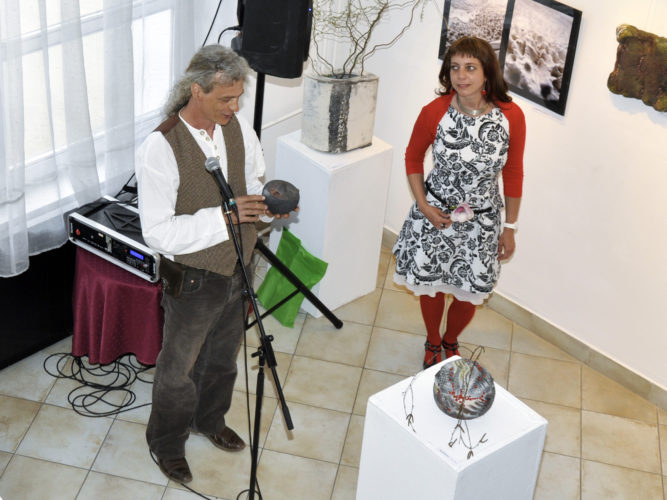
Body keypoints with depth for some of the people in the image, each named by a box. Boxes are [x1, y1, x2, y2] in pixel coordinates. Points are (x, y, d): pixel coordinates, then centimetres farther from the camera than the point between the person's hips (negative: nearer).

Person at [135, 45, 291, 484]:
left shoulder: (238, 127, -7)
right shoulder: (161, 148, -26)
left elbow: (255, 182, 8)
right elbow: (158, 232, -27)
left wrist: (270, 203, -15)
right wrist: (224, 217, -35)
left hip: (237, 270, 6)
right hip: (193, 280, -6)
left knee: (223, 357, 27)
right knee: (179, 368, 15)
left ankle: (211, 419, 53)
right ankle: (167, 443, 40)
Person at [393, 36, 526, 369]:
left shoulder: (511, 116, -17)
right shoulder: (434, 112, -18)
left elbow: (513, 174, -4)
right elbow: (413, 157, 1)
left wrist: (510, 227, 2)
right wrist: (423, 205, -8)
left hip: (481, 221, 0)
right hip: (435, 213, 0)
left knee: (470, 294, 14)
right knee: (430, 285, 17)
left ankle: (451, 342, 47)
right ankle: (432, 342, 48)